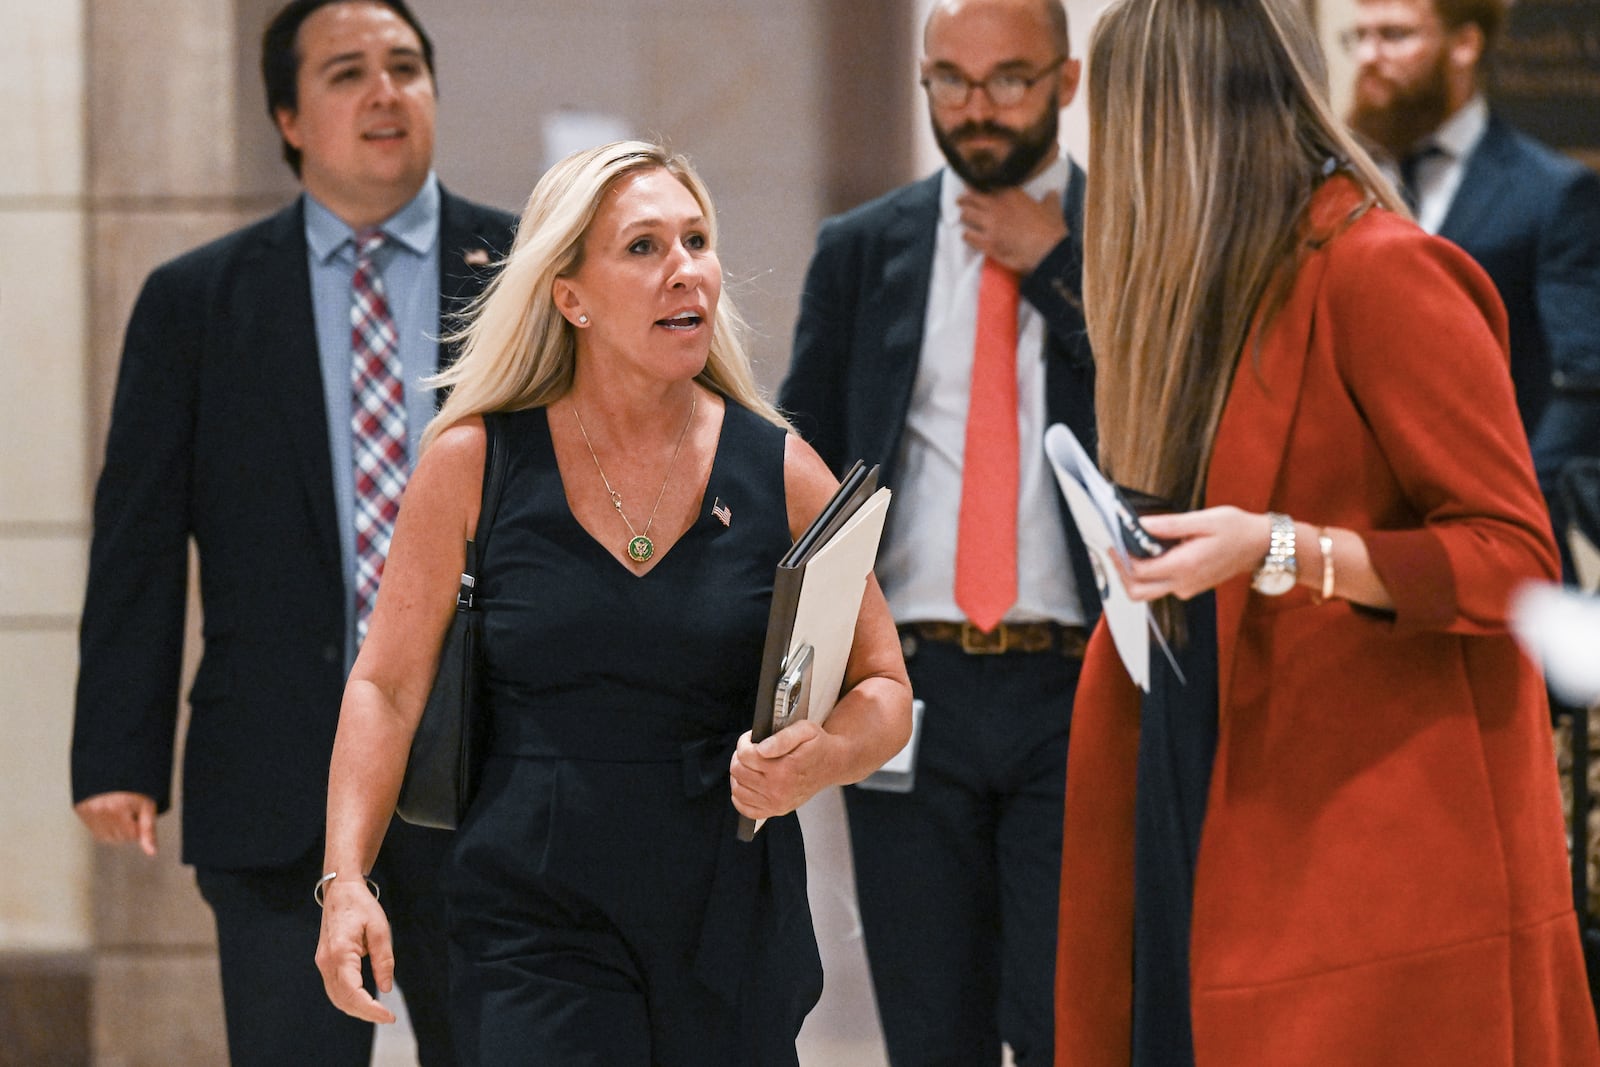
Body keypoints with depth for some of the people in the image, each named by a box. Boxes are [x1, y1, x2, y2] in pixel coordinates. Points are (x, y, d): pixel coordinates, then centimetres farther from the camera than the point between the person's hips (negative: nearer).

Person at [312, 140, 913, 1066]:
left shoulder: (781, 475, 2)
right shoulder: (474, 464, 1)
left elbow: (885, 689, 7)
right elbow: (387, 685, 3)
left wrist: (821, 759, -15)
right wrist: (345, 881, -8)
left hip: (734, 934, 2)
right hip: (537, 930, -2)